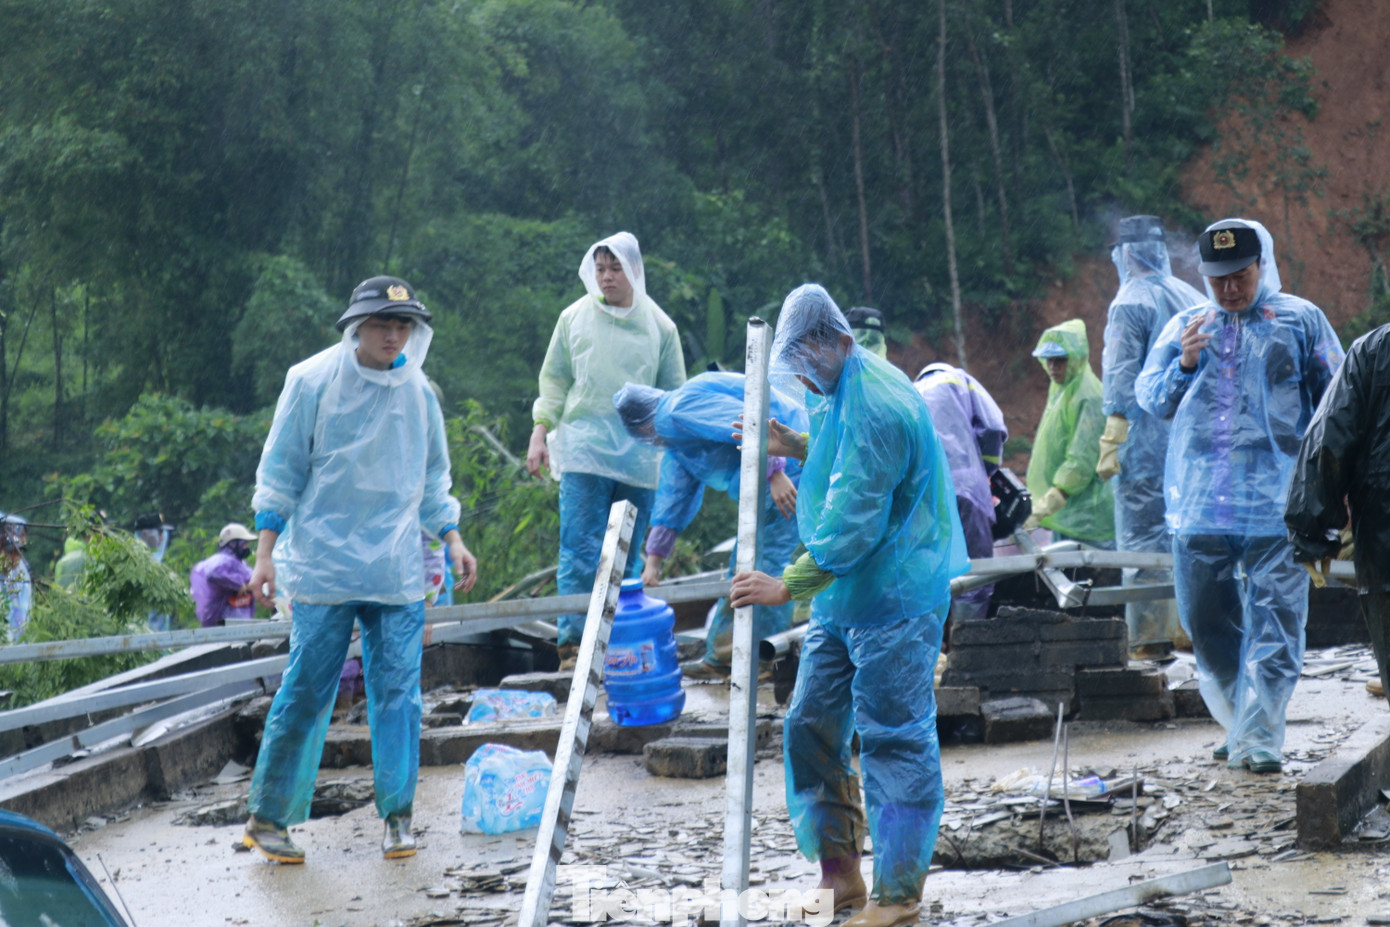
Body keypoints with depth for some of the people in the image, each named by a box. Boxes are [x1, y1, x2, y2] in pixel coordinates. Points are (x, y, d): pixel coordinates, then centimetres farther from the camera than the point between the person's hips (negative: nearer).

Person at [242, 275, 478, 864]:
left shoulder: (417, 391, 9)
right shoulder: (313, 381, -4)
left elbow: (431, 475, 21)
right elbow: (280, 472, 0)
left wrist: (452, 540, 12)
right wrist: (265, 554, -5)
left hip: (397, 572, 4)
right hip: (322, 568, -4)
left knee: (398, 689, 0)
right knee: (305, 692, -3)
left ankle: (397, 815, 9)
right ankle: (267, 817, 7)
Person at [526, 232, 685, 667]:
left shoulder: (659, 326, 8)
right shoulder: (574, 318, 7)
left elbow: (674, 395, 14)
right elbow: (553, 381, 11)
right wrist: (539, 433, 1)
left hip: (639, 458, 1)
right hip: (583, 450, -1)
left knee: (627, 558, 4)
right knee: (580, 552, -10)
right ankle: (573, 642, -10)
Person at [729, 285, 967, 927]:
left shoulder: (877, 407, -22)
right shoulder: (834, 390, 11)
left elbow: (853, 524, -25)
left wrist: (788, 586, -22)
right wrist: (797, 447, 13)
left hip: (894, 601, -10)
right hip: (840, 597, 10)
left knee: (894, 739, -4)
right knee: (811, 726, 10)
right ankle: (839, 875, 19)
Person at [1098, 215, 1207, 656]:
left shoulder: (1130, 304, -8)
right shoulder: (1194, 300, 14)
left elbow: (1121, 379, -12)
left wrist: (1111, 445, -11)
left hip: (1147, 438, -6)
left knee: (1143, 531, -4)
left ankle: (1150, 633, -7)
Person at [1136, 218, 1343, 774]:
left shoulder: (1300, 320, 7)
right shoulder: (1185, 326, 15)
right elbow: (1149, 399, 14)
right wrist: (1184, 364, -5)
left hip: (1277, 503, -3)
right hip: (1199, 503, 3)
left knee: (1273, 618, -9)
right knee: (1205, 621, 6)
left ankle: (1258, 738, -9)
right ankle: (1238, 721, 20)